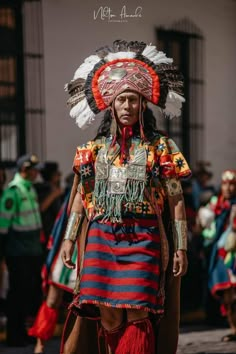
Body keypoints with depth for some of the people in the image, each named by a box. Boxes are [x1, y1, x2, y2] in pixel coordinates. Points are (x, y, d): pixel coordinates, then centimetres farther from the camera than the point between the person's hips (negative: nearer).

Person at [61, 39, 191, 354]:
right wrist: (69, 238, 9)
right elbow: (82, 196, 16)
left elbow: (176, 200, 4)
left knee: (137, 315, -12)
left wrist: (181, 247, -1)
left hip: (142, 238, -3)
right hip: (101, 237, 3)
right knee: (108, 317, -1)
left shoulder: (160, 147, 5)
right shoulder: (96, 148, 13)